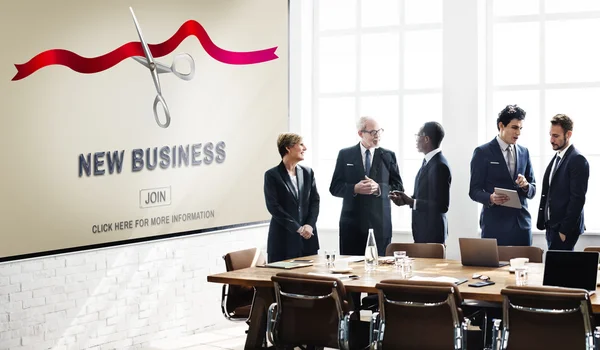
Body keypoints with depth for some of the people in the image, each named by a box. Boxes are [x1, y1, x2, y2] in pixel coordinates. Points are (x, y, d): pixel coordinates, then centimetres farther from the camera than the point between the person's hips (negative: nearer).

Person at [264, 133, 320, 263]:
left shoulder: (308, 172, 12)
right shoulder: (272, 175, -4)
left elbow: (315, 201, 9)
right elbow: (274, 207, -10)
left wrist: (309, 225, -8)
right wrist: (298, 228, -13)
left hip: (307, 239, 5)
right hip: (283, 239, -5)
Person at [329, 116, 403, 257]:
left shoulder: (388, 156, 8)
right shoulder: (345, 155, 7)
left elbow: (398, 188, 5)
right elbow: (334, 188, 4)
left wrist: (379, 188, -14)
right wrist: (355, 189, -14)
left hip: (380, 223, 0)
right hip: (352, 222, 0)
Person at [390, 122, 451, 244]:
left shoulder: (439, 166, -20)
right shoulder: (428, 161, 10)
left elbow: (442, 205, -23)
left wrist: (412, 202, -20)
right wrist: (406, 199, 2)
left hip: (432, 232, -9)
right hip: (423, 230, 9)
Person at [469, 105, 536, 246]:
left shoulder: (524, 152, 12)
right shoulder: (482, 152, -2)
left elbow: (532, 191, 14)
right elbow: (474, 191, -3)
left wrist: (526, 186, -9)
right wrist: (491, 198, -23)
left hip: (521, 223, 4)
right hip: (495, 223, -4)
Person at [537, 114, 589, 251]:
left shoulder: (577, 160, -12)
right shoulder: (557, 158, 16)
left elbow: (578, 198, -16)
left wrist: (565, 230, -18)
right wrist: (543, 223, 12)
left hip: (565, 227, -8)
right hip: (551, 225, 8)